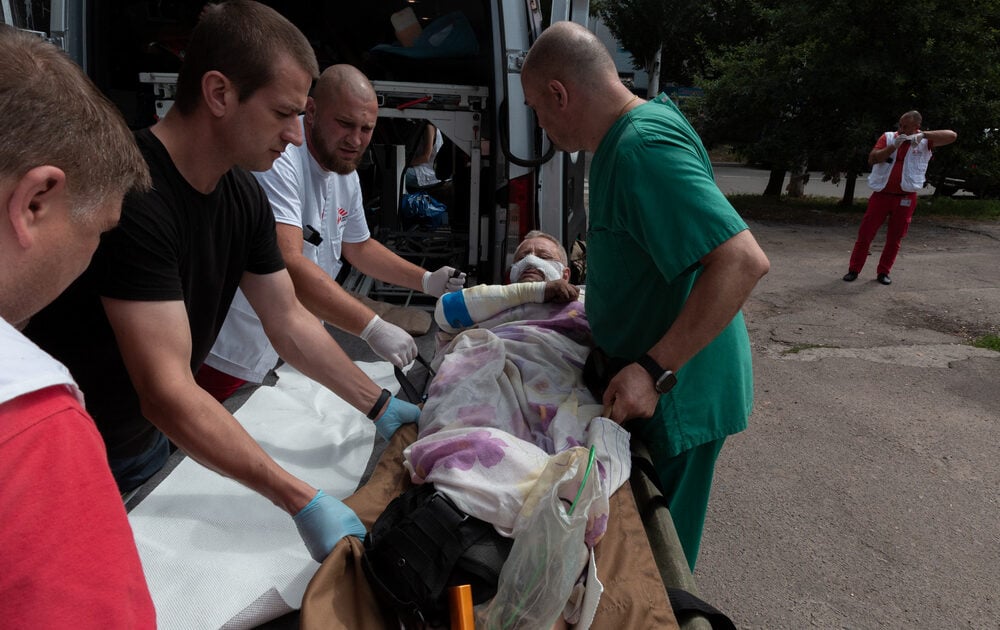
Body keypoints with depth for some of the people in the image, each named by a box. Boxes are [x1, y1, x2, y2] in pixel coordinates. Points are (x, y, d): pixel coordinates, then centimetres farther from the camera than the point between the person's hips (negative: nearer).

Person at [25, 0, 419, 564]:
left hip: (150, 442, 7)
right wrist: (303, 501, -35)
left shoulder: (245, 196, -5)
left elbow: (290, 321, 3)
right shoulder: (134, 195, -32)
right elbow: (168, 394, -35)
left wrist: (380, 405, 1)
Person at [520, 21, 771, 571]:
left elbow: (743, 261, -34)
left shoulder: (643, 148, -26)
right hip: (649, 384, 10)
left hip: (679, 395, -10)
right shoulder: (625, 138, 7)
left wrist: (654, 371, -33)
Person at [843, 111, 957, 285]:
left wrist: (923, 135, -20)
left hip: (905, 198, 0)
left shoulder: (925, 142, 1)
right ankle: (853, 270, 9)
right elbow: (872, 159, -8)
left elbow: (952, 136, -10)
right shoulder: (888, 137, 2)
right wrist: (894, 146, -20)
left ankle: (883, 272, 17)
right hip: (881, 195, 0)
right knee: (865, 233, 0)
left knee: (894, 239, 6)